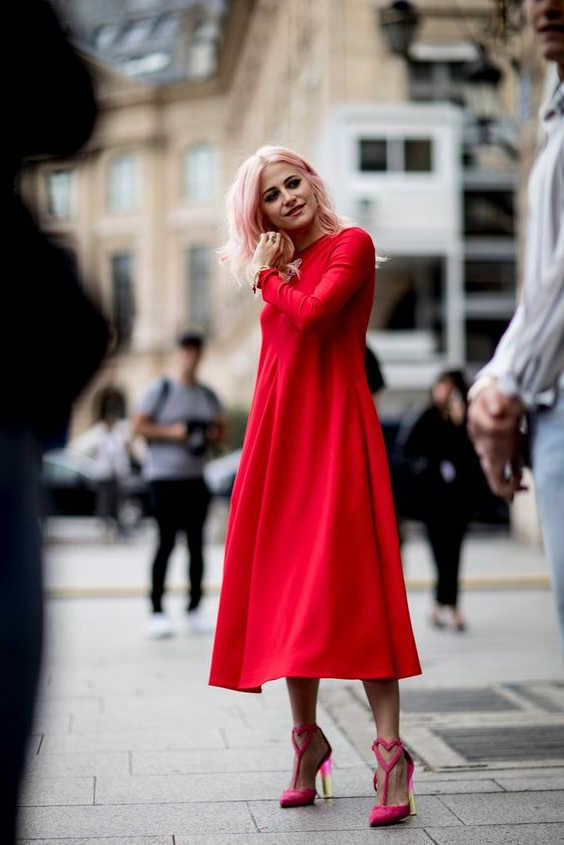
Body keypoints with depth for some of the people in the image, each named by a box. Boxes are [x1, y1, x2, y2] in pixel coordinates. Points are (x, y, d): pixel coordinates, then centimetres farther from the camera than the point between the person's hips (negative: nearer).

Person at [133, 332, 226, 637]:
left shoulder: (208, 395, 14)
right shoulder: (160, 390, -1)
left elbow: (221, 430, 22)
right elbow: (138, 426, -4)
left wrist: (214, 435, -1)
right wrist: (171, 432, -15)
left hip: (195, 476, 5)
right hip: (164, 476, -5)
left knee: (196, 542, 3)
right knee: (166, 541, -8)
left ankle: (195, 609, 11)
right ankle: (156, 612, -3)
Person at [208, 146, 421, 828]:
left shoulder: (351, 245, -1)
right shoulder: (280, 269, 19)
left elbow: (312, 314, -16)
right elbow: (278, 356, 15)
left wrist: (266, 275, -1)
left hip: (335, 428, -7)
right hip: (278, 435, 7)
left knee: (350, 582, -14)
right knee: (285, 585, 6)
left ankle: (389, 747, -13)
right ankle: (306, 735, 16)